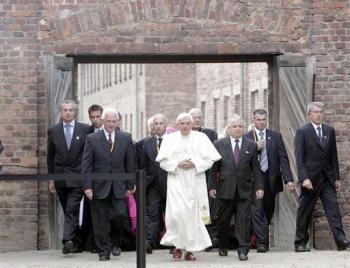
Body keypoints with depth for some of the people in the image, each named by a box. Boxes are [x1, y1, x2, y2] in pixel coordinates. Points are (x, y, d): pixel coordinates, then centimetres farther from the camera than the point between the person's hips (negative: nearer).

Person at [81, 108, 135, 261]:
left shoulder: (125, 138, 6)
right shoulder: (92, 139, 0)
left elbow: (130, 164, 9)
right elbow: (86, 165, -2)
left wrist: (130, 186, 6)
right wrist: (87, 186, -10)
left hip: (119, 187, 1)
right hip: (99, 186, -1)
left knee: (119, 216, -9)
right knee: (100, 222, 1)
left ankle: (117, 243, 17)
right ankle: (103, 251, 11)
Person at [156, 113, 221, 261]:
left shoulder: (201, 138, 5)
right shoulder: (169, 139, 7)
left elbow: (210, 159, 2)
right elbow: (163, 161, 4)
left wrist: (194, 164, -13)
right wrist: (177, 164, -12)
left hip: (195, 182, 0)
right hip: (176, 182, 0)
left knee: (193, 215, 1)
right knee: (176, 213, -13)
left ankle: (190, 249, 9)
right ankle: (177, 246, 1)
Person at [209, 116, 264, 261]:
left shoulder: (251, 145, 7)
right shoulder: (219, 144, 4)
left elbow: (255, 168, 7)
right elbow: (214, 167, 4)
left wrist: (259, 186, 1)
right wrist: (212, 186, -1)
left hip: (244, 189, 0)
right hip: (225, 188, 0)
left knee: (243, 220, -4)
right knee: (223, 220, 8)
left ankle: (243, 250, -1)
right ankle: (222, 247, 25)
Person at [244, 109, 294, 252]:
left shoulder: (276, 136, 7)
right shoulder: (246, 138, 2)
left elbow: (283, 159, 3)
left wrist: (288, 179, -6)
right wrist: (255, 148, -18)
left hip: (271, 179, 2)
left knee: (268, 212, 9)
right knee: (257, 211, -10)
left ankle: (263, 240, 26)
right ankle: (261, 243, -10)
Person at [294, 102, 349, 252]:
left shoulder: (329, 131, 11)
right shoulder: (302, 132, -4)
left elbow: (333, 155, 13)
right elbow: (299, 158, -10)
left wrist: (336, 177, 9)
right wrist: (304, 178, -20)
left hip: (327, 178, 4)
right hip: (310, 179, -4)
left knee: (333, 209, -5)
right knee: (304, 212, 3)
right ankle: (300, 243, 11)